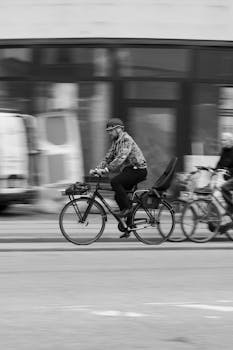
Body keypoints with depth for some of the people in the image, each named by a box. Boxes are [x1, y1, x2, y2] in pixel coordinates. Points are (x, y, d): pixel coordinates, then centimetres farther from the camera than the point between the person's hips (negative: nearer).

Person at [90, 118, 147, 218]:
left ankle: (127, 208, -20)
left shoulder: (126, 140, -16)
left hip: (138, 169, -10)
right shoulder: (115, 142, 14)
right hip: (128, 170, 10)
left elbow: (121, 158, -29)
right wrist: (97, 169, -3)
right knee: (118, 196, 8)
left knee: (115, 181, -27)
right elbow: (108, 158, 13)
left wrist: (106, 169, -35)